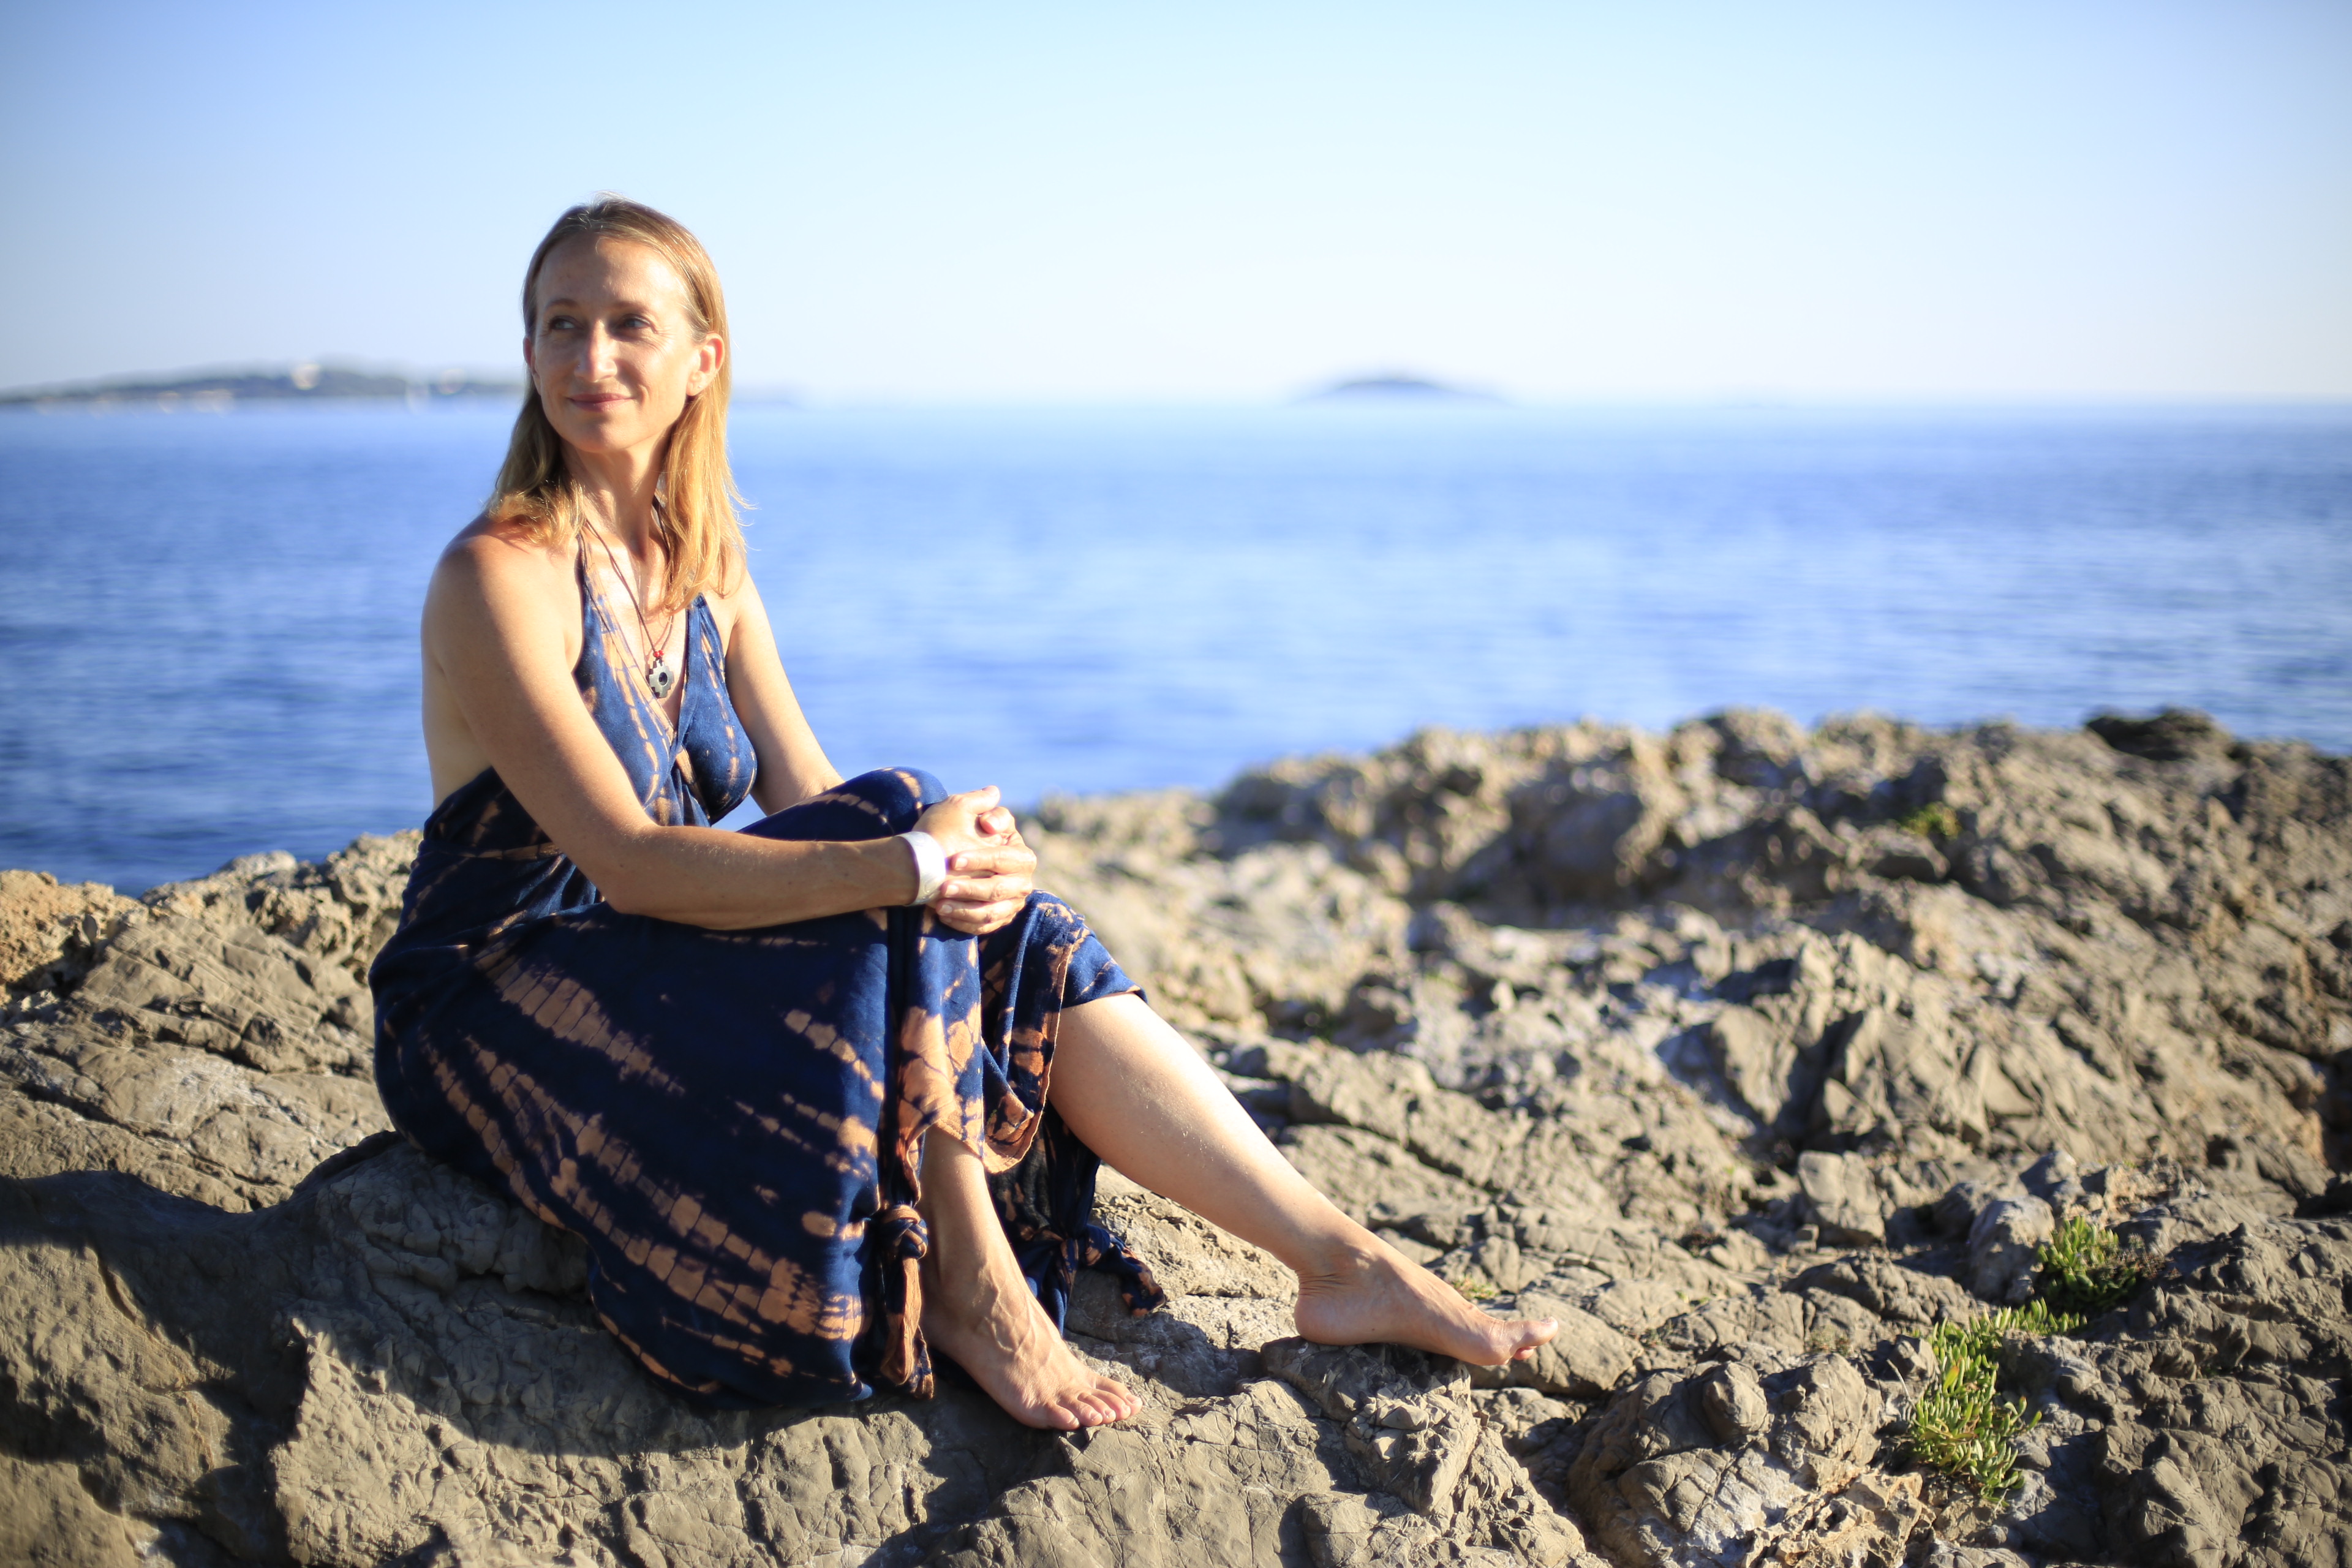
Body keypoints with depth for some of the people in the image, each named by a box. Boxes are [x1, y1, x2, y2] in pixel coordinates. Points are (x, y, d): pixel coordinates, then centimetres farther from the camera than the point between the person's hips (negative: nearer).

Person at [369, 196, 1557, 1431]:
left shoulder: (709, 574, 8)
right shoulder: (499, 578, -16)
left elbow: (817, 817, 0)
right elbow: (626, 860, -26)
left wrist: (964, 862, -22)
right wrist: (904, 864, -32)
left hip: (666, 961, 6)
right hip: (495, 1015, -6)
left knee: (1013, 947, -13)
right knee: (891, 915, -27)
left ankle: (1338, 1259, -14)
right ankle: (966, 1285, -21)